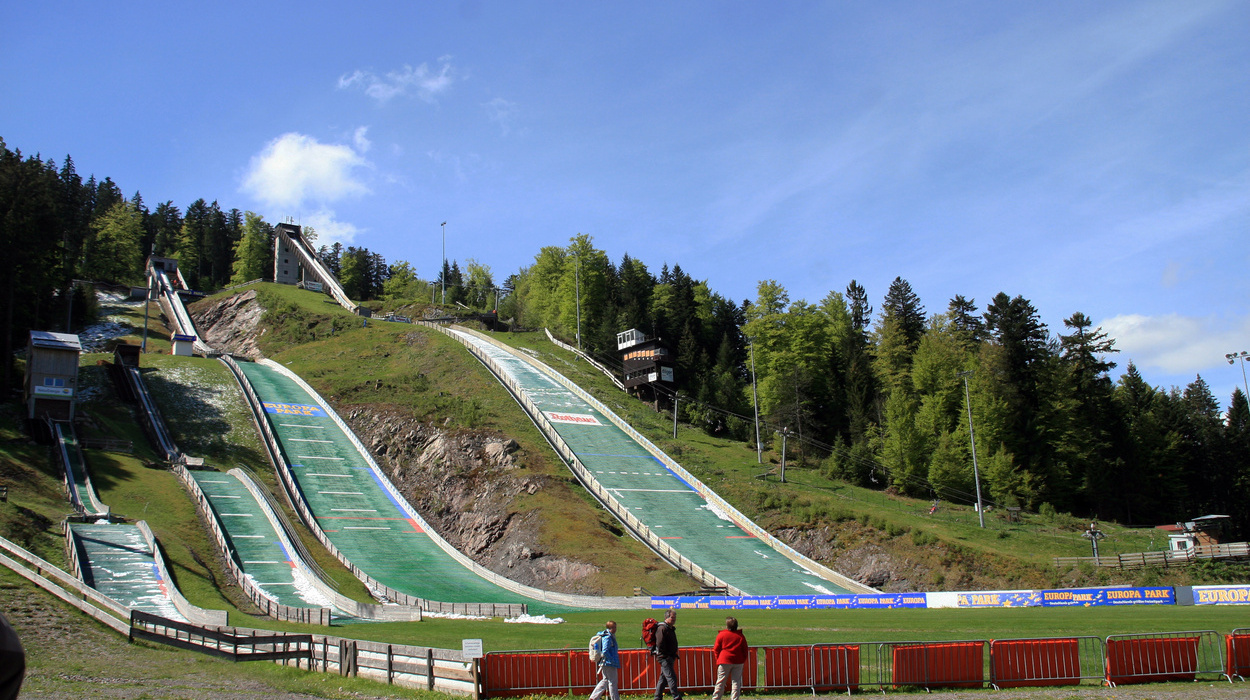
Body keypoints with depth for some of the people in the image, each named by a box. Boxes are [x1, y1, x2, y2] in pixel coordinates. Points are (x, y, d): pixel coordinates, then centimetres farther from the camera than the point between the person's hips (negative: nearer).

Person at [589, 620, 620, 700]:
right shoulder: (608, 638, -18)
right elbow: (605, 651, -27)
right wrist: (612, 660, -20)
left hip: (604, 663, 10)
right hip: (609, 664, -10)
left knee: (605, 681, 17)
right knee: (612, 682, 0)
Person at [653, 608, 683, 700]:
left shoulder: (671, 628, 18)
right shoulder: (662, 628, -13)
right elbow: (660, 644, -19)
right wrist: (666, 656, -17)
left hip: (670, 657, 10)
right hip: (665, 658, -10)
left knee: (663, 678, 13)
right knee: (672, 678, -12)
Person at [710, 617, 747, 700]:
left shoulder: (721, 635, -1)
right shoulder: (741, 636, 5)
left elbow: (716, 649, 2)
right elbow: (745, 650, 8)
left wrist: (718, 660, 12)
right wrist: (743, 660, 16)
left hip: (724, 661, -2)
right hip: (738, 662, 2)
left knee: (720, 682, 3)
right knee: (736, 682, 5)